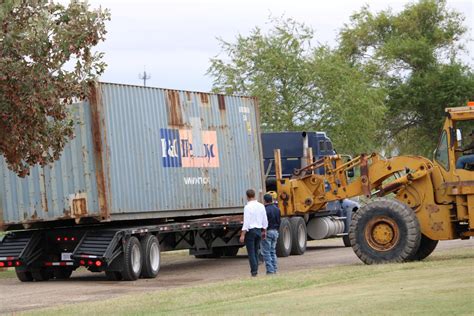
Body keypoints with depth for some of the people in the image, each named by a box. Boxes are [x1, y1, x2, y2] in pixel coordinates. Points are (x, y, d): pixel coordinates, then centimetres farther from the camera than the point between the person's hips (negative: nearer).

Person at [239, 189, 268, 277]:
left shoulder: (248, 207, -14)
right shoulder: (261, 206, 5)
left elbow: (246, 222, -17)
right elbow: (265, 221, 9)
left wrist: (242, 235, -15)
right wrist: (264, 231, 20)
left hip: (250, 231, -6)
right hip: (259, 230, 6)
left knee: (251, 252, -2)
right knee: (256, 251, 14)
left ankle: (254, 271, -6)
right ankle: (255, 270, 15)